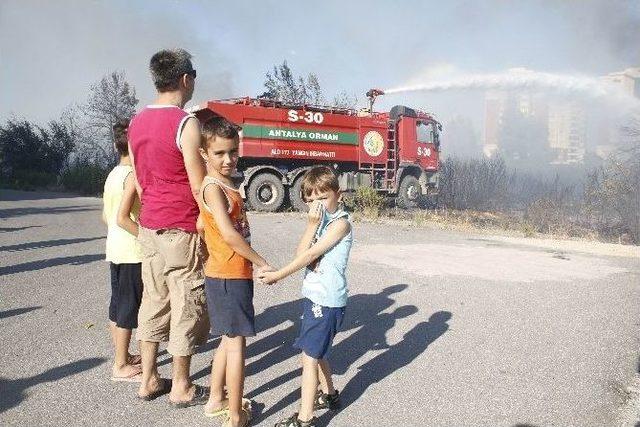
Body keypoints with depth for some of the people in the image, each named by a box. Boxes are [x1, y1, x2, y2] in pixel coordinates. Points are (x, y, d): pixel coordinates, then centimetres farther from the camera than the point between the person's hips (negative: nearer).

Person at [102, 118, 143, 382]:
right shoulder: (133, 175, -16)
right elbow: (123, 218, -23)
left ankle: (122, 356, 30)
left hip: (114, 248, 9)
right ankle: (121, 366, 9)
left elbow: (106, 216, 14)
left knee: (118, 304, 16)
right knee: (129, 307, 0)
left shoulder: (113, 174, 10)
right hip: (132, 252, -9)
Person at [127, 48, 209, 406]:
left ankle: (149, 380, 26)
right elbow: (200, 187, -16)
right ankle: (182, 388, 16)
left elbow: (141, 179, 15)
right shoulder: (186, 123, -15)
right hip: (181, 231, -7)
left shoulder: (137, 122, 9)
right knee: (186, 306, 4)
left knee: (153, 301, 15)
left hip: (149, 226, 8)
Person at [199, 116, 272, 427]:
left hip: (230, 274, 9)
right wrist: (262, 263, -17)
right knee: (236, 343, -1)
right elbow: (229, 234, -24)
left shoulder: (226, 185, 13)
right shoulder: (213, 187, -16)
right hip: (229, 275, -9)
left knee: (229, 339, 19)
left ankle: (216, 400, 34)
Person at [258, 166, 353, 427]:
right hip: (313, 295, 9)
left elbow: (311, 254, -19)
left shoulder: (341, 222, -14)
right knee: (316, 352, 21)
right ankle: (328, 395, 41)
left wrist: (277, 275, -17)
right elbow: (300, 253, 0)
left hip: (327, 300, -9)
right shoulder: (319, 221, 11)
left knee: (309, 356, -5)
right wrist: (312, 225, -11)